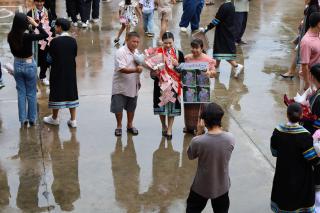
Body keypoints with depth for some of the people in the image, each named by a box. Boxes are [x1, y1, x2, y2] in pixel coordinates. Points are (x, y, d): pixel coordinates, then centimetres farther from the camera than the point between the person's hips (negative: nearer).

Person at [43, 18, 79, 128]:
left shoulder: (55, 41, -16)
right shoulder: (73, 41, -4)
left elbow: (51, 55, -7)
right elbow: (75, 54, 3)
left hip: (58, 71, -4)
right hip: (71, 71, 4)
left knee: (57, 93, 10)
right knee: (71, 93, 10)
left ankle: (54, 118, 24)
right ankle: (73, 120, 12)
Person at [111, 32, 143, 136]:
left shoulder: (136, 51, 6)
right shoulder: (120, 52, -18)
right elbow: (122, 69, -27)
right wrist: (135, 70, -40)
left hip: (133, 86, 6)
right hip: (121, 86, -6)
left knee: (131, 107, 16)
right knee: (118, 107, 2)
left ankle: (130, 125, 31)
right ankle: (119, 126, 19)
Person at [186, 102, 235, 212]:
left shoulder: (198, 141, -28)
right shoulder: (230, 138, -20)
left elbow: (190, 156, -7)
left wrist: (199, 133, -11)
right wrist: (219, 128, -4)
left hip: (202, 186, -2)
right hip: (222, 186, 2)